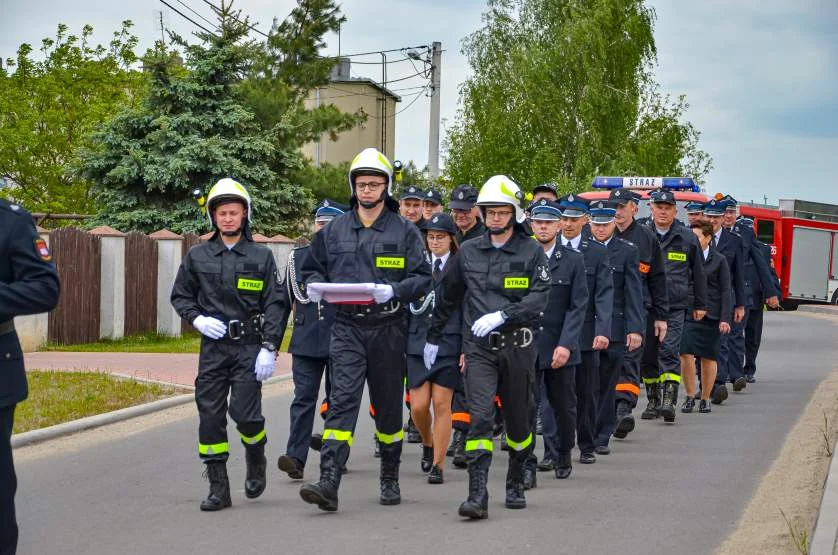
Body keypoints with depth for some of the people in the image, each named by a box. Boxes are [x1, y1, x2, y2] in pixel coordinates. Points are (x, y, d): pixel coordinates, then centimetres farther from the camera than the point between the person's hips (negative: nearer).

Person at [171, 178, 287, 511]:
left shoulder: (261, 256, 2)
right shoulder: (197, 256, 7)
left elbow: (275, 304, 0)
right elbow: (180, 296, 16)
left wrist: (270, 348, -9)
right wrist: (197, 319, -4)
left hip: (249, 346, -2)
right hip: (213, 346, 3)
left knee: (245, 413, -12)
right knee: (210, 415, 0)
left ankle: (256, 461, 20)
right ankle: (218, 488, 8)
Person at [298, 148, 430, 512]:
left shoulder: (405, 232, 3)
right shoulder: (334, 230, 9)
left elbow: (423, 278, -1)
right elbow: (312, 269, 18)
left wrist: (394, 291, -19)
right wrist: (314, 286, -5)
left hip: (388, 328, 0)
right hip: (347, 328, 0)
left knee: (388, 406, 11)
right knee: (342, 401, -13)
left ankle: (390, 478, 28)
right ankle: (328, 484, -22)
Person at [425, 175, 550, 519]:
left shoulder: (532, 252, 0)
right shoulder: (468, 252, 9)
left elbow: (538, 300, -11)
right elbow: (449, 297, 20)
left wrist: (502, 315, -23)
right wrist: (433, 336, 26)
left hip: (517, 347, -1)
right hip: (479, 348, 1)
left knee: (517, 420, 11)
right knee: (480, 417, -13)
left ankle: (515, 484, 32)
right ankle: (477, 496, -18)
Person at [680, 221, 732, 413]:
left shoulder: (719, 260, 2)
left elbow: (725, 291, 1)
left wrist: (725, 319, -7)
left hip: (710, 315, -1)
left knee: (708, 357, 5)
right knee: (686, 354, -11)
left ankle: (705, 398, 16)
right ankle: (690, 396, 1)